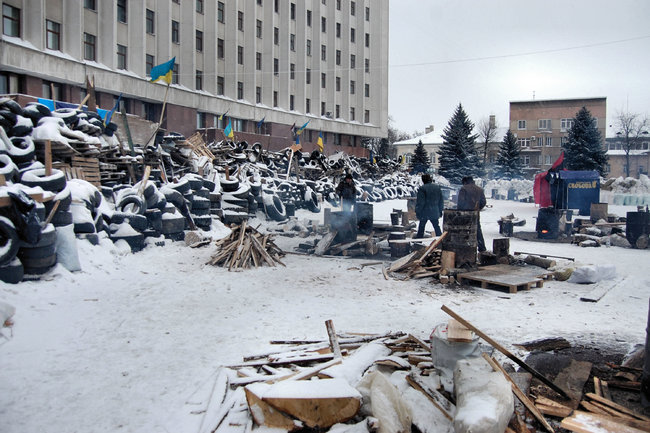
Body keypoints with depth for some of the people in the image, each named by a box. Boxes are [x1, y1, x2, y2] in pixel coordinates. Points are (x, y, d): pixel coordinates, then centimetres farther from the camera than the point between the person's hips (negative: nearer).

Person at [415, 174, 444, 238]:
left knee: (421, 227, 7)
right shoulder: (437, 187, 4)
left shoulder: (422, 188, -14)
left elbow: (420, 202, -15)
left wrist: (417, 211, -5)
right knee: (437, 227, 13)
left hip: (425, 212, -4)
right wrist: (440, 210, 19)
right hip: (435, 212, 4)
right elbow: (441, 201, 10)